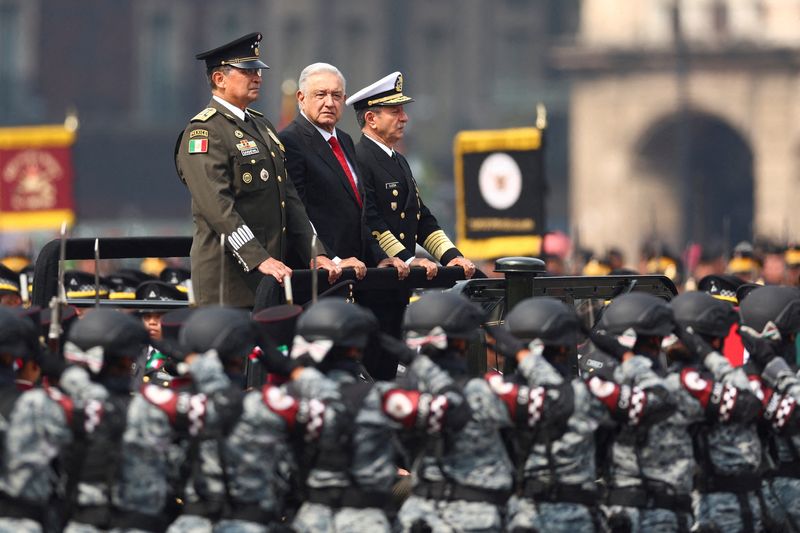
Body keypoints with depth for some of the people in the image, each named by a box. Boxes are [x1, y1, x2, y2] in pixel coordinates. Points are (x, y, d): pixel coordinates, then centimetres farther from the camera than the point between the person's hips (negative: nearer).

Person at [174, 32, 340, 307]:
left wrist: (315, 254, 6)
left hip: (271, 275, 8)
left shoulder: (262, 126, 20)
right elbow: (217, 207, -19)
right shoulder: (204, 132, -9)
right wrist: (259, 260, -26)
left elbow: (290, 199, 18)